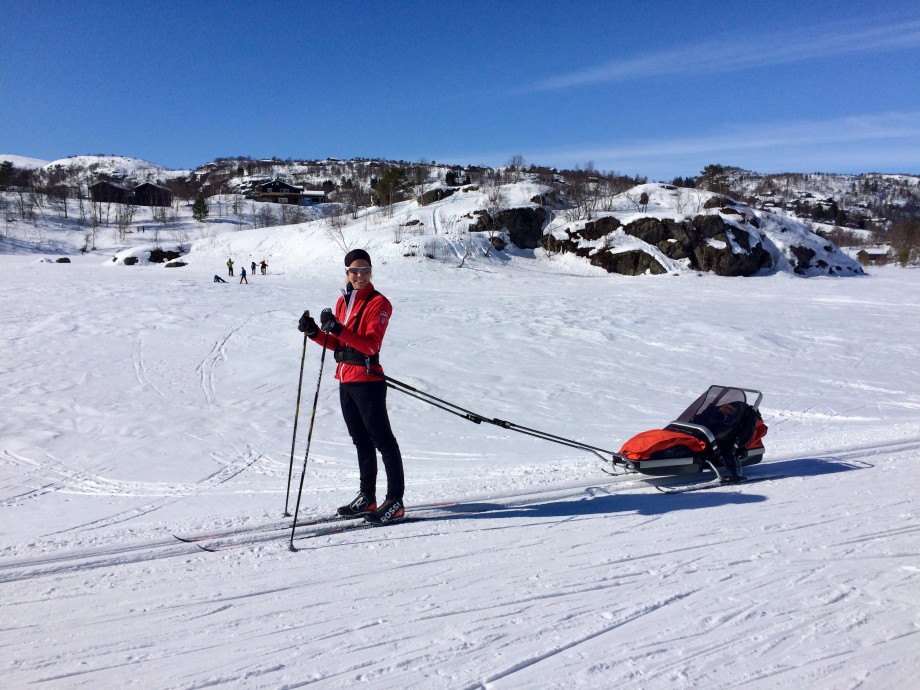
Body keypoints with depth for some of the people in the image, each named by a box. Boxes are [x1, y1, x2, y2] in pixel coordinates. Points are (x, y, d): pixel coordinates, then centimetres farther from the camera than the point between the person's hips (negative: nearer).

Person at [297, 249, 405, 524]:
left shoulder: (379, 303, -10)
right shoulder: (343, 301, 12)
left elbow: (371, 344, -22)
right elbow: (338, 344, 15)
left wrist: (338, 329, -32)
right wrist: (314, 332, 0)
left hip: (368, 380, -8)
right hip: (345, 380, 8)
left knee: (382, 440, -3)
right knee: (361, 441, 16)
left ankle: (395, 501, 4)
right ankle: (367, 498, 27)